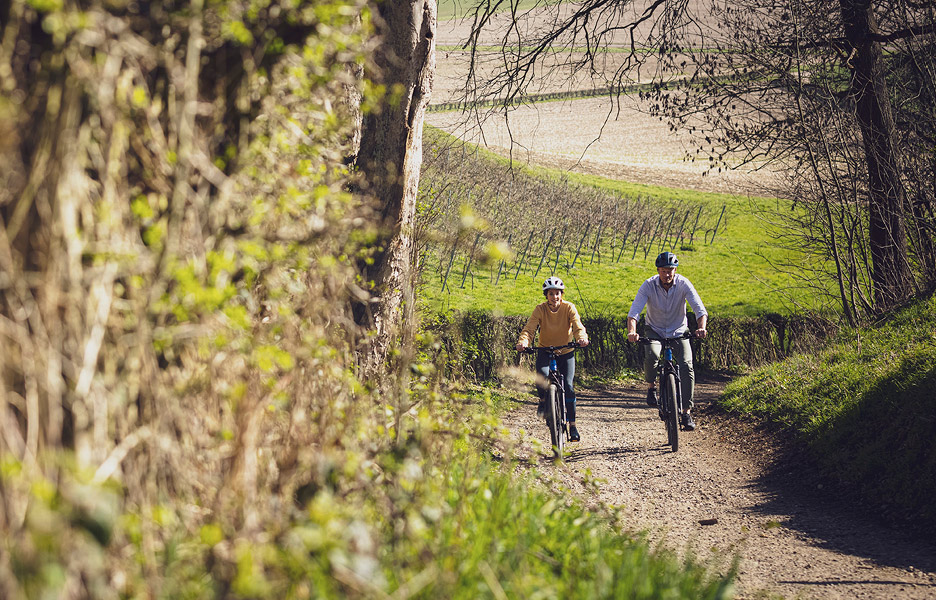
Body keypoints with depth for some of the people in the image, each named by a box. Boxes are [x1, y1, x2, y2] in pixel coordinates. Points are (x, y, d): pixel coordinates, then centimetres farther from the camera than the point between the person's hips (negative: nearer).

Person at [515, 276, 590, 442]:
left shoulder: (569, 308, -11)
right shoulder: (540, 309, -11)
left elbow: (578, 326, -25)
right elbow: (530, 328, -22)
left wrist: (582, 337, -48)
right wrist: (523, 341, -44)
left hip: (565, 352, 0)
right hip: (545, 352, 0)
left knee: (568, 386, -15)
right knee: (542, 374, -32)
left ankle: (572, 425, -3)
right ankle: (543, 400, 0)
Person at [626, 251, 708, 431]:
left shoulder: (683, 284, -17)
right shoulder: (649, 285, -18)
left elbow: (700, 310, -24)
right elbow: (634, 312, -26)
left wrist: (701, 328, -45)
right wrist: (632, 331, -46)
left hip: (678, 332, 1)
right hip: (655, 331, -1)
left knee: (686, 366, -21)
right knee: (651, 356, -33)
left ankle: (687, 412, -12)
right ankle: (651, 387, -3)